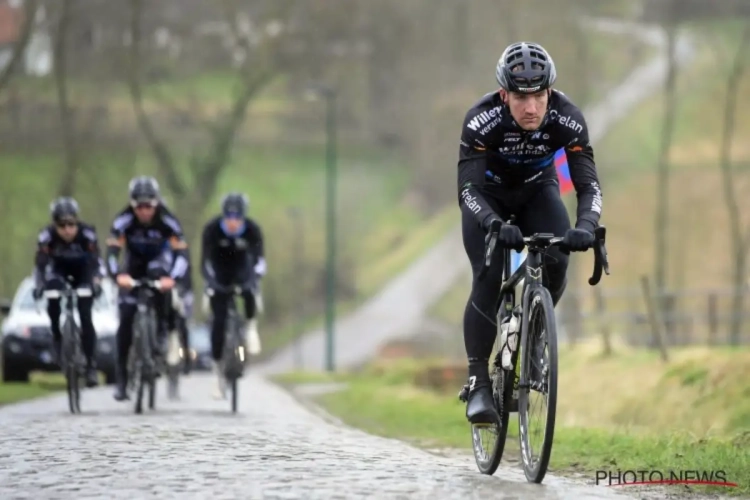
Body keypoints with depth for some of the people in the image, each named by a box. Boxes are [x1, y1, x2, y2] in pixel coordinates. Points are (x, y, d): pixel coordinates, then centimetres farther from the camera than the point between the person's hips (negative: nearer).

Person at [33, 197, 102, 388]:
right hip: (59, 270, 1)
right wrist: (39, 286, -43)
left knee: (85, 316, -12)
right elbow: (40, 264, -29)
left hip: (82, 272, -1)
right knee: (53, 300, -28)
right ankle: (57, 338, -4)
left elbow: (94, 262, -31)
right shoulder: (47, 236, -29)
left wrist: (95, 283, -47)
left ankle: (90, 365, -7)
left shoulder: (87, 234, -31)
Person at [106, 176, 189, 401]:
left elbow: (181, 253, -33)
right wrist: (118, 275, -54)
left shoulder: (167, 221, -26)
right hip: (133, 266, 1)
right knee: (126, 319, -10)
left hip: (159, 261, -1)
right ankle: (121, 379, -5)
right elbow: (112, 252, -34)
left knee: (158, 275, -38)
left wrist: (172, 278, -52)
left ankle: (162, 332, -20)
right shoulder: (123, 221, -25)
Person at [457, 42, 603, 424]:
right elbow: (468, 189, -39)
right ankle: (478, 382, -13)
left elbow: (588, 184, -33)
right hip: (488, 195, -2)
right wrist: (496, 225, -59)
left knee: (556, 263, -22)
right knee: (489, 280, -20)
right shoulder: (482, 120, -35)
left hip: (538, 189, 2)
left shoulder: (567, 119, -30)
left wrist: (585, 226, -53)